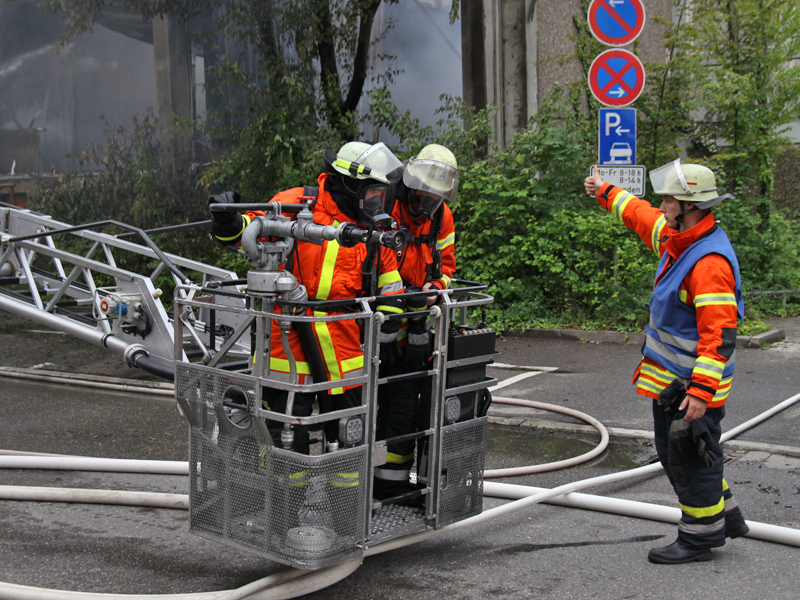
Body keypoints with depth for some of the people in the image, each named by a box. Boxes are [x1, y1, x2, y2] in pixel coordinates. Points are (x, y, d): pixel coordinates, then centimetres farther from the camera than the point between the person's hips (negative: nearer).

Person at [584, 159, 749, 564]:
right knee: (672, 452, 20)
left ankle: (700, 536, 16)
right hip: (668, 379, 10)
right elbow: (641, 216, 26)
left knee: (691, 458, 1)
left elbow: (719, 335, -29)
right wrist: (605, 193, 37)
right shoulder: (678, 238, 4)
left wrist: (701, 390, -32)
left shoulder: (710, 262, -26)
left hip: (693, 383, -10)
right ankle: (725, 516, 33)